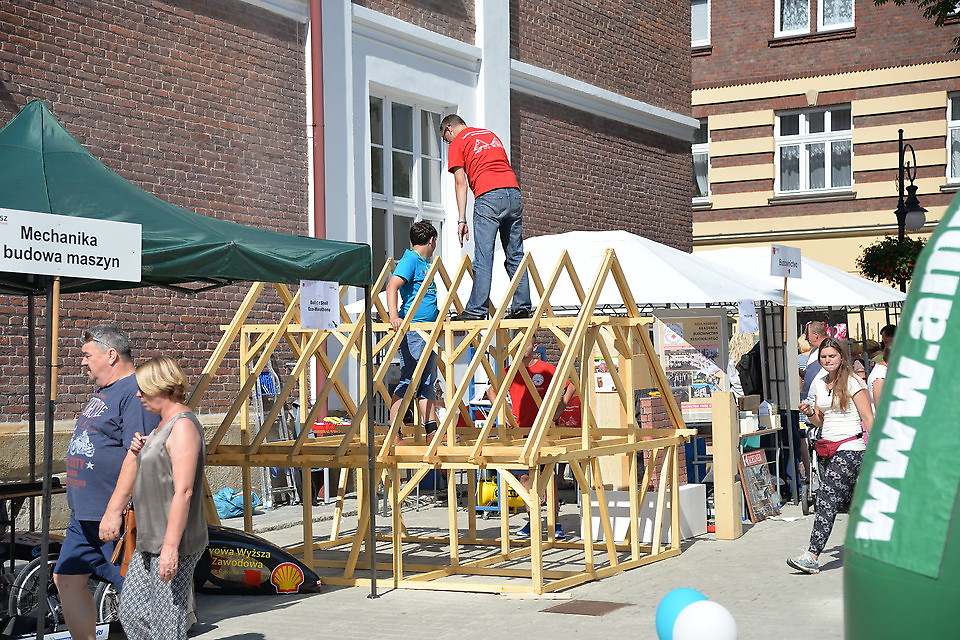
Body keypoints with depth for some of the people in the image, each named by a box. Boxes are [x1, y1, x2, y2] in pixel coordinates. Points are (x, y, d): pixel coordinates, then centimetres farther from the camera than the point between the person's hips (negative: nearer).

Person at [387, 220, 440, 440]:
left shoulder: (424, 263, 20)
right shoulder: (410, 259, -8)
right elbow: (392, 286, -21)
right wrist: (394, 316, -32)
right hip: (412, 329, -10)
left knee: (427, 382, 10)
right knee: (408, 380, -9)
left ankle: (432, 429, 14)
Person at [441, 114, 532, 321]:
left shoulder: (458, 144, 9)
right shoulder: (491, 135, 28)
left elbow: (460, 182, 0)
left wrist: (462, 220, -2)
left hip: (488, 196, -6)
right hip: (513, 191, 6)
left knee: (483, 257, -7)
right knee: (516, 256, 8)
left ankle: (477, 309, -11)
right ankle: (522, 307, 6)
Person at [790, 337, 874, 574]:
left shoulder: (853, 382, -6)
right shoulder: (818, 385, 13)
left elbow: (868, 418, -7)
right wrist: (809, 413, -1)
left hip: (850, 447, -7)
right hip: (829, 448, 7)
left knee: (827, 498, -15)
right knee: (851, 501, 11)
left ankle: (812, 556, -20)